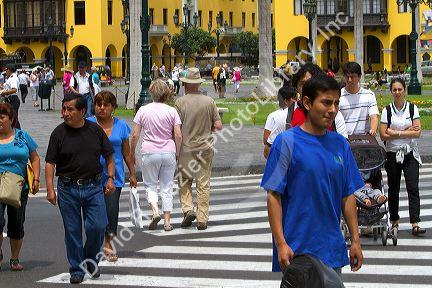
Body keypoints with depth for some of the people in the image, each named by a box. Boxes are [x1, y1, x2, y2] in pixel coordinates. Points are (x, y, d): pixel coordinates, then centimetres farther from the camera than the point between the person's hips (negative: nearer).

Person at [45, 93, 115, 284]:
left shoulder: (95, 130, 3)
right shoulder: (59, 133, -2)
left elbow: (109, 156, 13)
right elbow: (50, 163, -2)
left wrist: (110, 178, 2)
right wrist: (50, 189, -11)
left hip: (94, 187, 1)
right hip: (68, 189, -1)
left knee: (97, 226, -8)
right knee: (72, 231, 3)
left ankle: (91, 260, 18)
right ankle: (76, 269, 16)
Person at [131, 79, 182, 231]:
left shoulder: (143, 110, -3)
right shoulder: (172, 111, -3)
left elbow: (135, 135, -2)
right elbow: (178, 136, -6)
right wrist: (177, 153, 9)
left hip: (149, 152, -1)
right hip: (168, 152, 1)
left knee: (150, 185, 13)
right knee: (167, 187, 9)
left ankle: (155, 211, -11)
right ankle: (167, 221, 9)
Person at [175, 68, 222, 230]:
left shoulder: (181, 102, -8)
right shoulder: (209, 101, -2)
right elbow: (218, 126, -2)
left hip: (186, 148, -2)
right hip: (205, 148, 2)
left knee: (184, 182, 15)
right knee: (203, 184, 7)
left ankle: (188, 209, -3)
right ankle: (202, 219, 8)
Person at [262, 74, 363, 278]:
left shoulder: (340, 144, 7)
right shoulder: (287, 142, -8)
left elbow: (348, 196, 12)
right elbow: (273, 196, -10)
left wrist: (355, 241, 10)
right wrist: (281, 244, -15)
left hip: (333, 251, 5)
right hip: (297, 251, -5)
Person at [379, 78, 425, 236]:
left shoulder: (412, 108, 1)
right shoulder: (387, 110, 0)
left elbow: (417, 133, -8)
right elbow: (383, 135, -7)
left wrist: (396, 133, -13)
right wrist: (407, 132, -12)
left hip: (410, 154, -1)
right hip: (393, 154, 1)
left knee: (413, 187, -11)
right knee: (393, 189, 9)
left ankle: (415, 224, -16)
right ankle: (394, 221, 24)